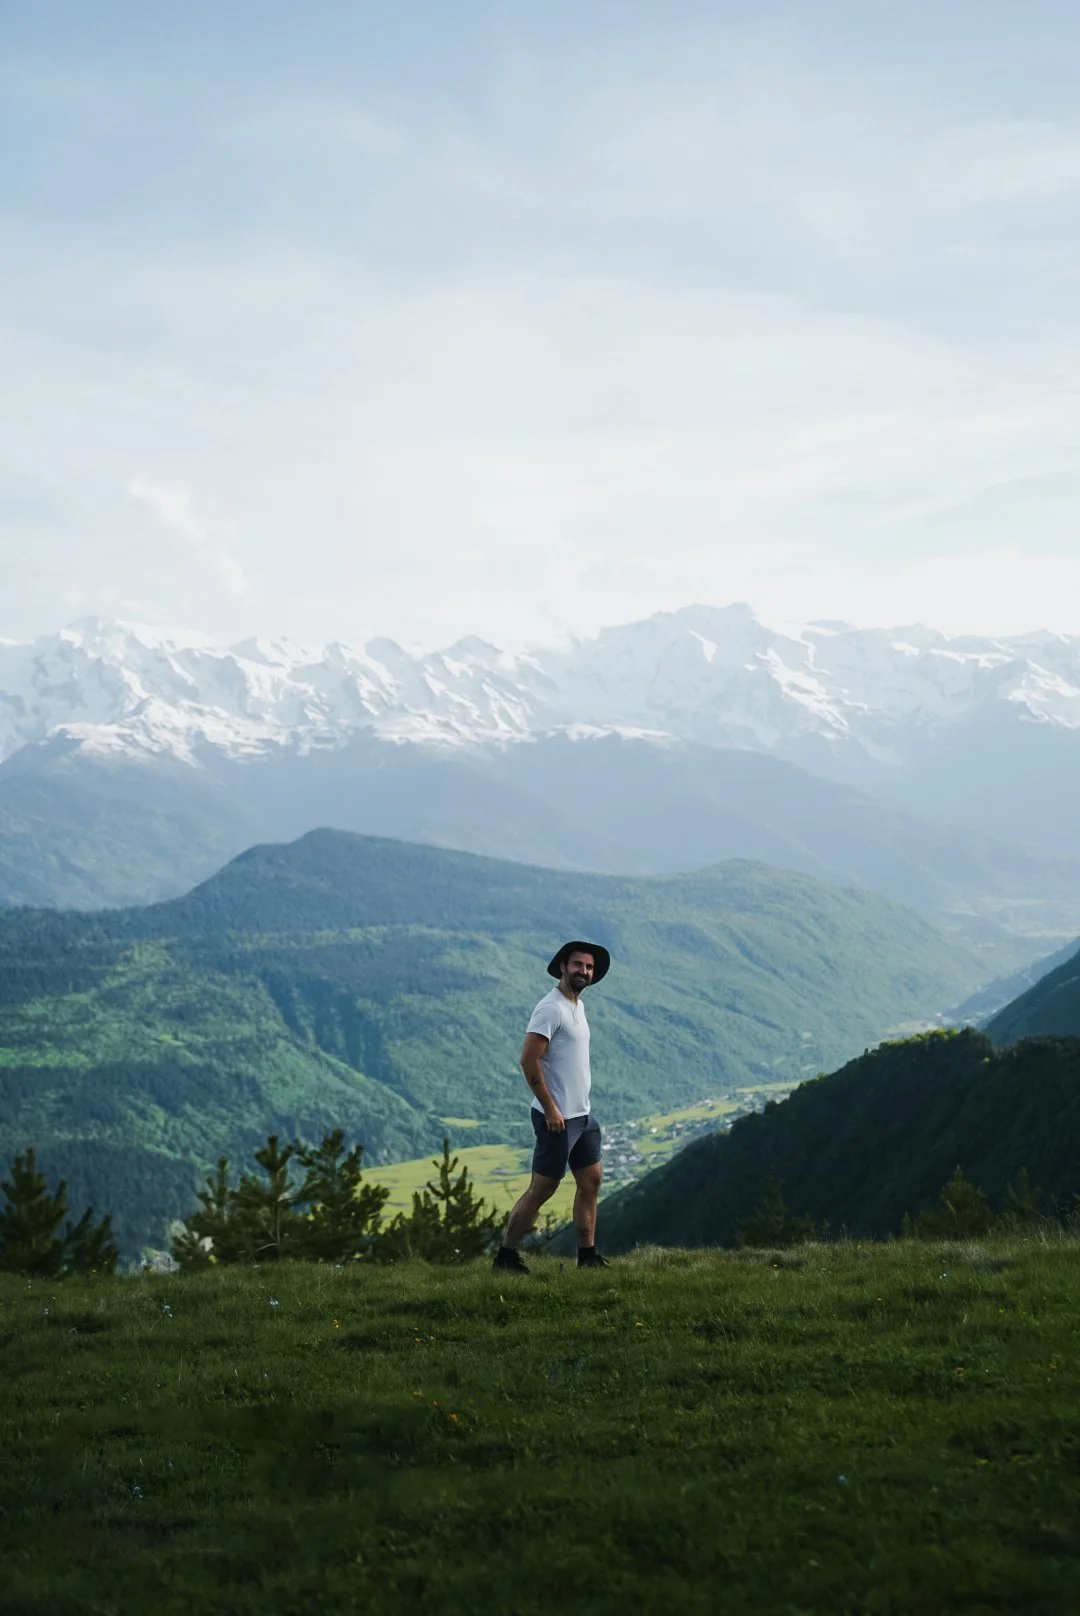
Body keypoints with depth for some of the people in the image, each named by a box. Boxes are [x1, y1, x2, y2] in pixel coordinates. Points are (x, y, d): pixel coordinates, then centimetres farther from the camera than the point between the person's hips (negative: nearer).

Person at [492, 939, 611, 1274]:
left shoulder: (577, 1006, 13)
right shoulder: (551, 1008, -16)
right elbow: (528, 1060, -22)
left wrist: (579, 1106, 17)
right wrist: (550, 1108, -21)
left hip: (582, 1114, 9)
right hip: (558, 1117, -9)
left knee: (591, 1181, 10)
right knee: (542, 1188, -4)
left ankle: (587, 1256, 16)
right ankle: (506, 1255, 5)